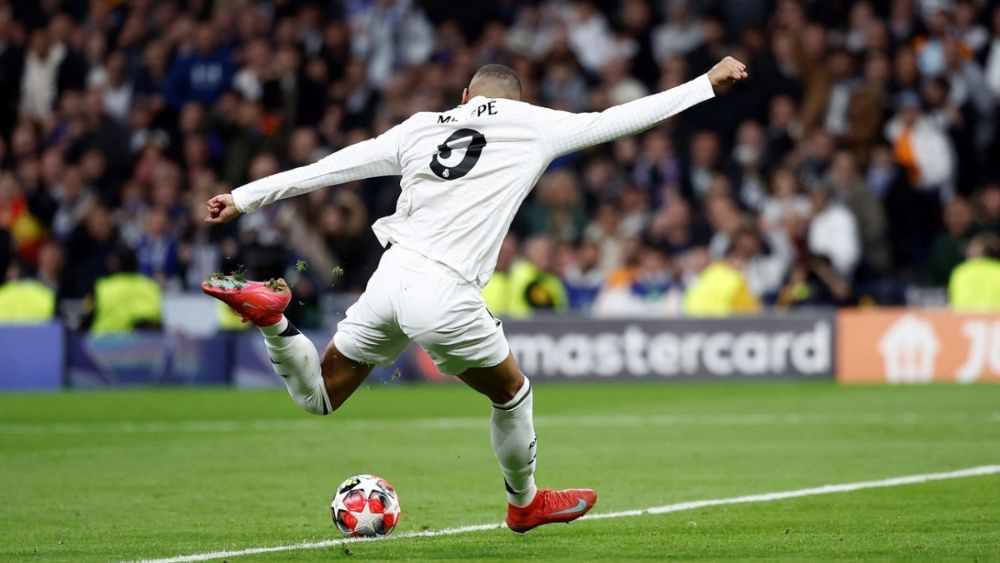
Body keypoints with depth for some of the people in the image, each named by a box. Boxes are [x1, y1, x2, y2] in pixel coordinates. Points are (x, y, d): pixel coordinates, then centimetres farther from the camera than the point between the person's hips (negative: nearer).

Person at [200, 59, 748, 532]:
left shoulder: (420, 128, 15)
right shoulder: (532, 127, 8)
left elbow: (324, 169, 15)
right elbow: (622, 118, 12)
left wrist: (241, 197, 21)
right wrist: (708, 82, 23)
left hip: (389, 276, 4)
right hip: (444, 298, -4)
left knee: (317, 398, 21)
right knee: (512, 393, 24)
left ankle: (268, 314, -4)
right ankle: (524, 503, 42)